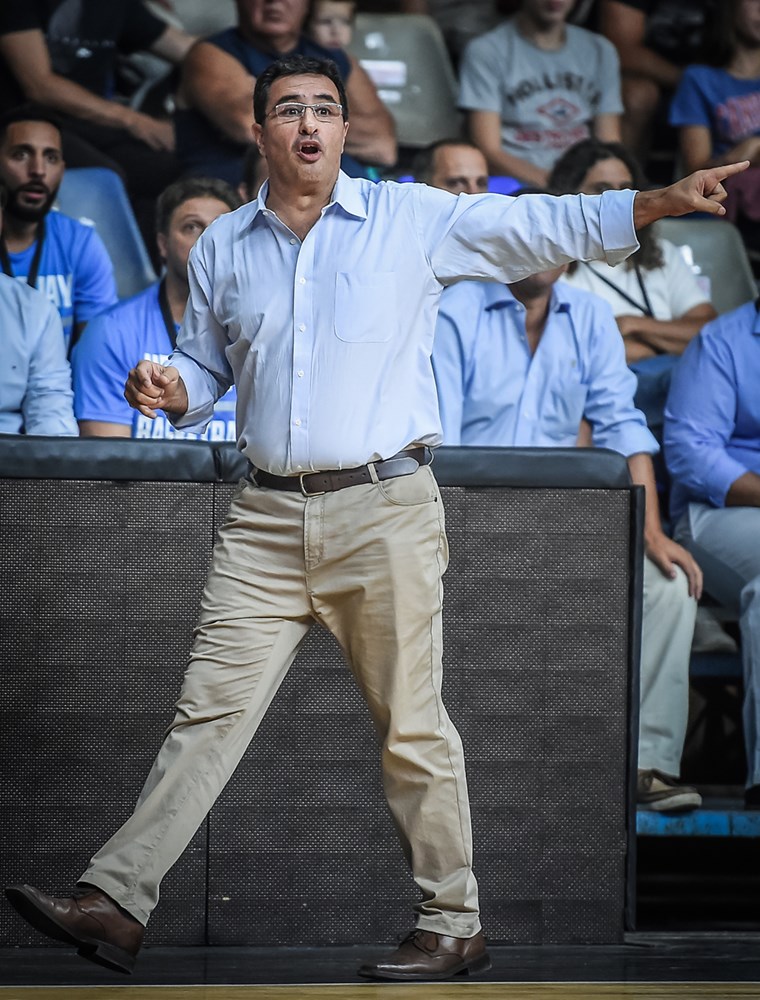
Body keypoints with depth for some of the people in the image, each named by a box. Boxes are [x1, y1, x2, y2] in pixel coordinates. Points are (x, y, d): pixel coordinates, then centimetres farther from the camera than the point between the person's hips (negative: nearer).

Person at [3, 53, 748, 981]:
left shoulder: (413, 219, 1)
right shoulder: (222, 246, 12)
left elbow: (549, 225, -3)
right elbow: (206, 364, 22)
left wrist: (664, 199, -15)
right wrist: (170, 389, -1)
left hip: (384, 511, -3)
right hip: (267, 519, 3)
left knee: (411, 726, 1)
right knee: (209, 709, -2)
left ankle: (453, 926, 11)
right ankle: (113, 903, -5)